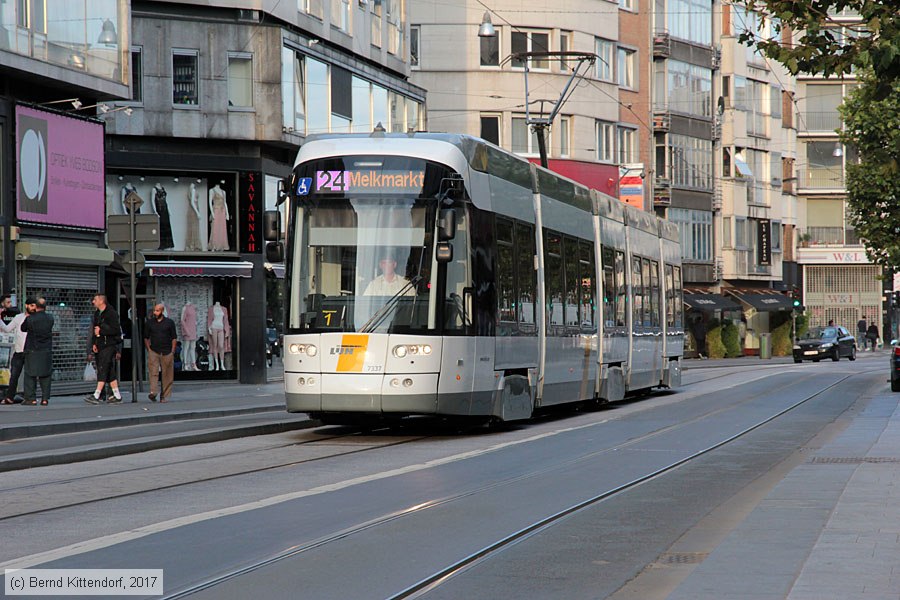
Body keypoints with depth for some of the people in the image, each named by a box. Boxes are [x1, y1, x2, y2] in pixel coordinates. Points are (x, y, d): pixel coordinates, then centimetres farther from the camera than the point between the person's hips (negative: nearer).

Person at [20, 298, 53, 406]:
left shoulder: (30, 319, -13)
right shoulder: (50, 318, -2)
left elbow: (23, 328, 2)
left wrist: (28, 315, 12)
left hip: (32, 351, -3)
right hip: (47, 351, 3)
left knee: (30, 375, 4)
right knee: (45, 375, 7)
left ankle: (31, 398, 0)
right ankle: (45, 399, 4)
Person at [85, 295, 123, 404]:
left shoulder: (111, 313, -10)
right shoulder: (97, 314, 17)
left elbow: (116, 330, -17)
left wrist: (101, 331, -14)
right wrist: (94, 343, 9)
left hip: (109, 346, -9)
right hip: (100, 346, 9)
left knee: (103, 370, -14)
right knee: (110, 372, 9)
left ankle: (96, 395, -19)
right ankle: (117, 395, 14)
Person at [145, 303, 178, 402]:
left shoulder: (169, 322, 4)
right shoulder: (150, 322, 9)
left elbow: (174, 338, 6)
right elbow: (146, 337, 15)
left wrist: (172, 351, -1)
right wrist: (148, 349, 5)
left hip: (167, 353, -1)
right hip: (153, 352, 1)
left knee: (167, 375, 0)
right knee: (153, 372, -13)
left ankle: (165, 395, 6)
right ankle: (153, 393, -22)